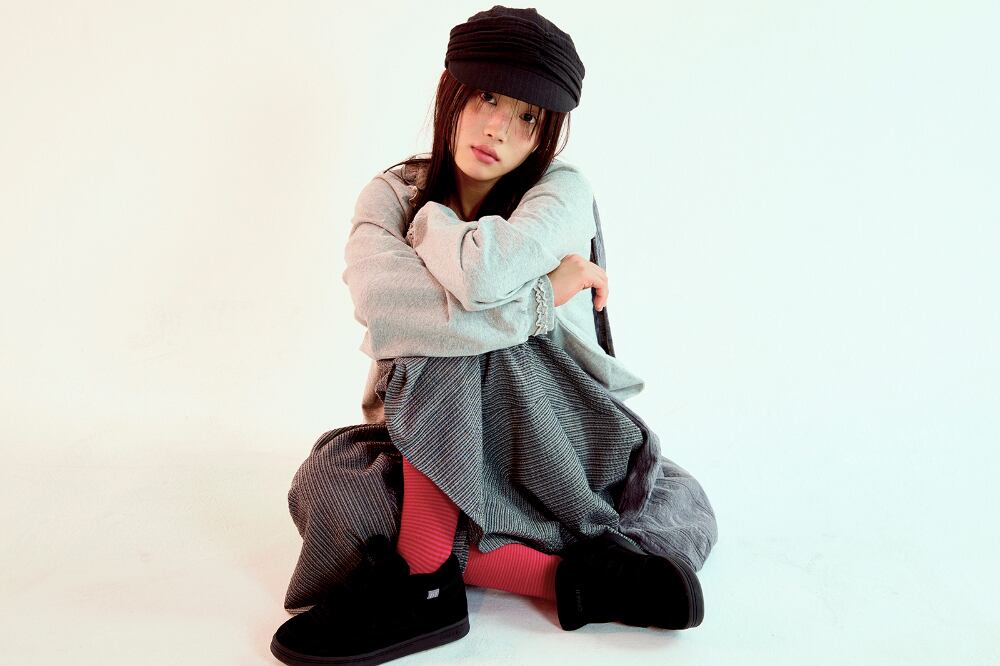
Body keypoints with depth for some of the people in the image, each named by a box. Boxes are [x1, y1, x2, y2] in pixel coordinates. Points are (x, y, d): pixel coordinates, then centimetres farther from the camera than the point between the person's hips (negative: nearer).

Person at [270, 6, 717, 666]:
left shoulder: (564, 191, -10)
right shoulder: (389, 195, -4)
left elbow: (485, 274, -34)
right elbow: (379, 300, -29)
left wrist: (423, 215, -12)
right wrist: (541, 297, -26)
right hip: (427, 445, 1)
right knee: (318, 488, -29)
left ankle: (422, 577, -25)